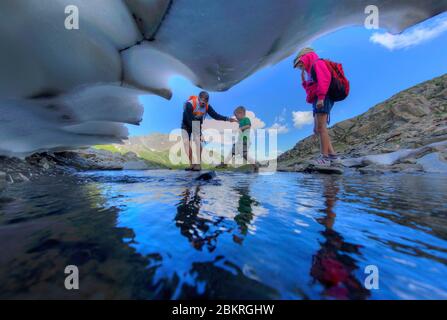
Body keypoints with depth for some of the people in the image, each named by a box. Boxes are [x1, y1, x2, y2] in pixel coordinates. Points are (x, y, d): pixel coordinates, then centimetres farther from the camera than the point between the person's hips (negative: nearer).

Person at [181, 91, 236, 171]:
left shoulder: (207, 106, -14)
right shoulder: (190, 104, -28)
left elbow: (215, 115, -11)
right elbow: (189, 120, -30)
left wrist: (227, 119, -20)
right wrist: (196, 131, -32)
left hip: (197, 125, 2)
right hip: (186, 125, -2)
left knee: (198, 141, -19)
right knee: (186, 142, -13)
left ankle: (198, 164, -11)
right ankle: (192, 163, -1)